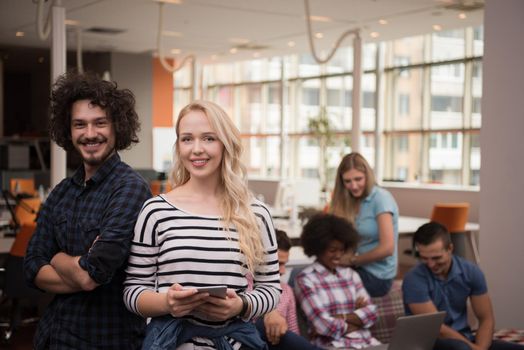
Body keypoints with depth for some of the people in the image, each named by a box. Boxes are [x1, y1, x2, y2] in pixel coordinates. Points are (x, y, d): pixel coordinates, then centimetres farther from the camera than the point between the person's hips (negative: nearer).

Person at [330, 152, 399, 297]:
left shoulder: (381, 198, -14)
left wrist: (352, 260, -9)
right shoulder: (354, 201, 8)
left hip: (377, 277, -7)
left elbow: (387, 248, -19)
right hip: (361, 269, 7)